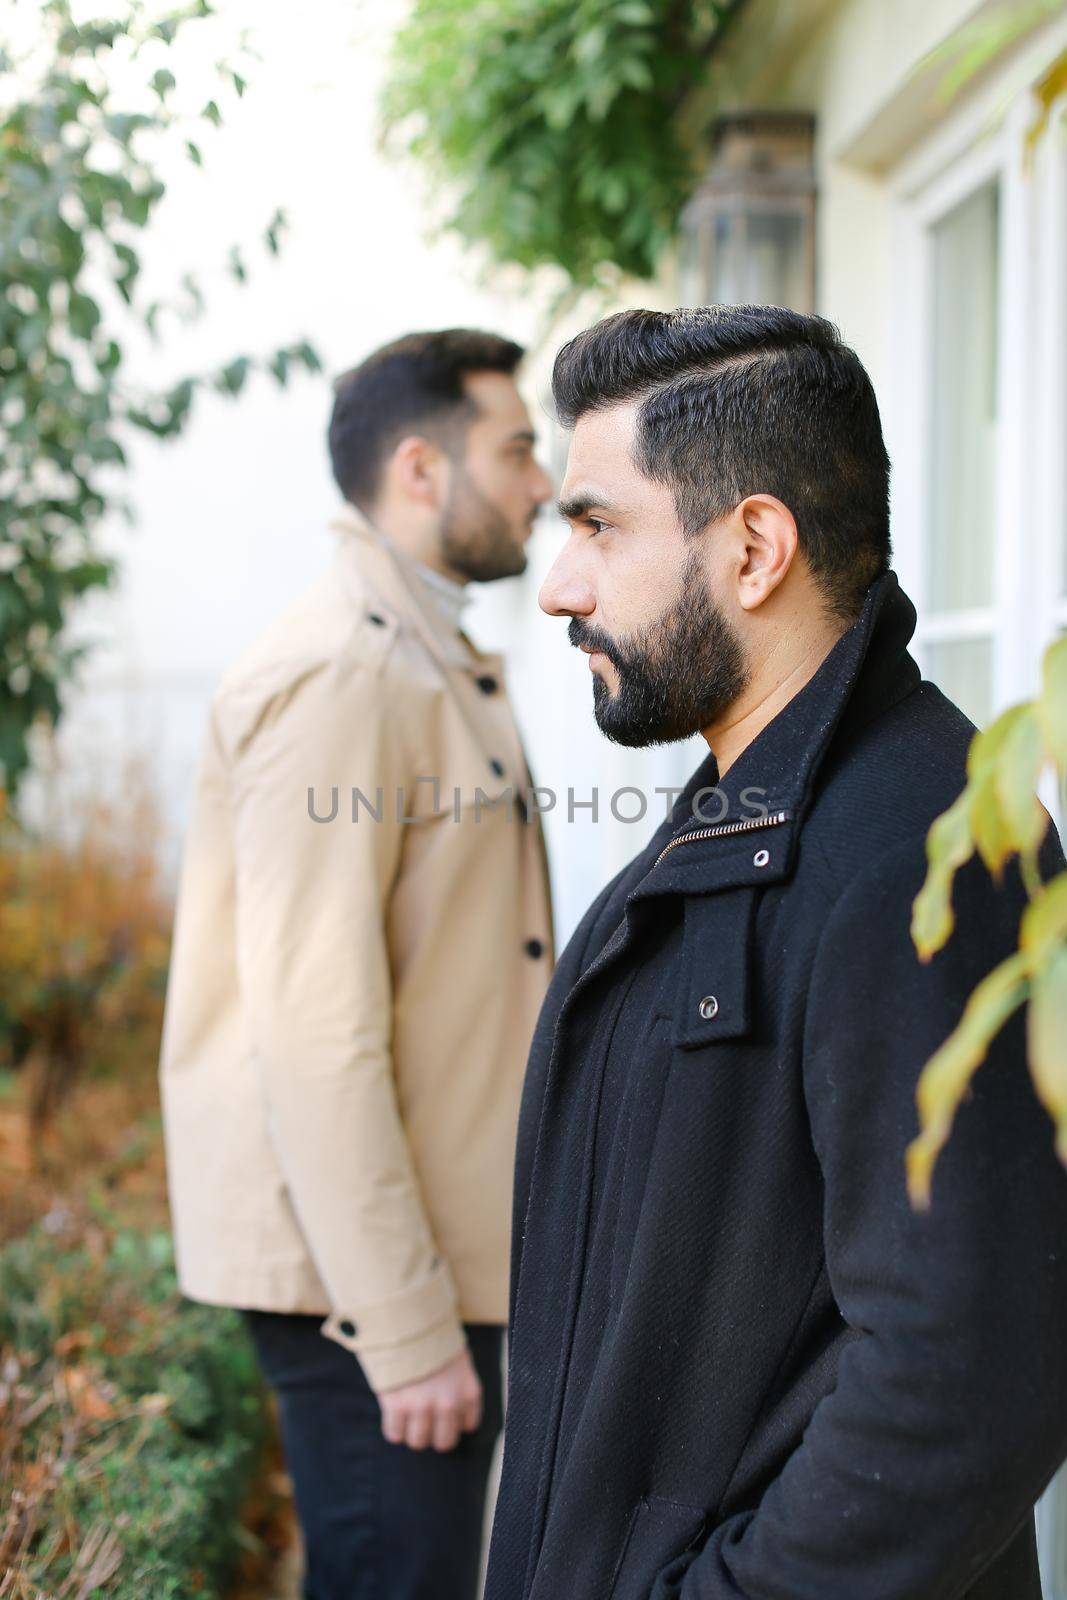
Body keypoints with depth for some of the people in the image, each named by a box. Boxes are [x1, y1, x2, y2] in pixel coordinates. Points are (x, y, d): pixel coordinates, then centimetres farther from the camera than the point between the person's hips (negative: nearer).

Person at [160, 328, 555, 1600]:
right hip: (365, 1272, -10)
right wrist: (405, 1330, -21)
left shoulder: (433, 669, 15)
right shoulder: (335, 680, -18)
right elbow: (315, 1030, -23)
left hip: (440, 1248, 10)